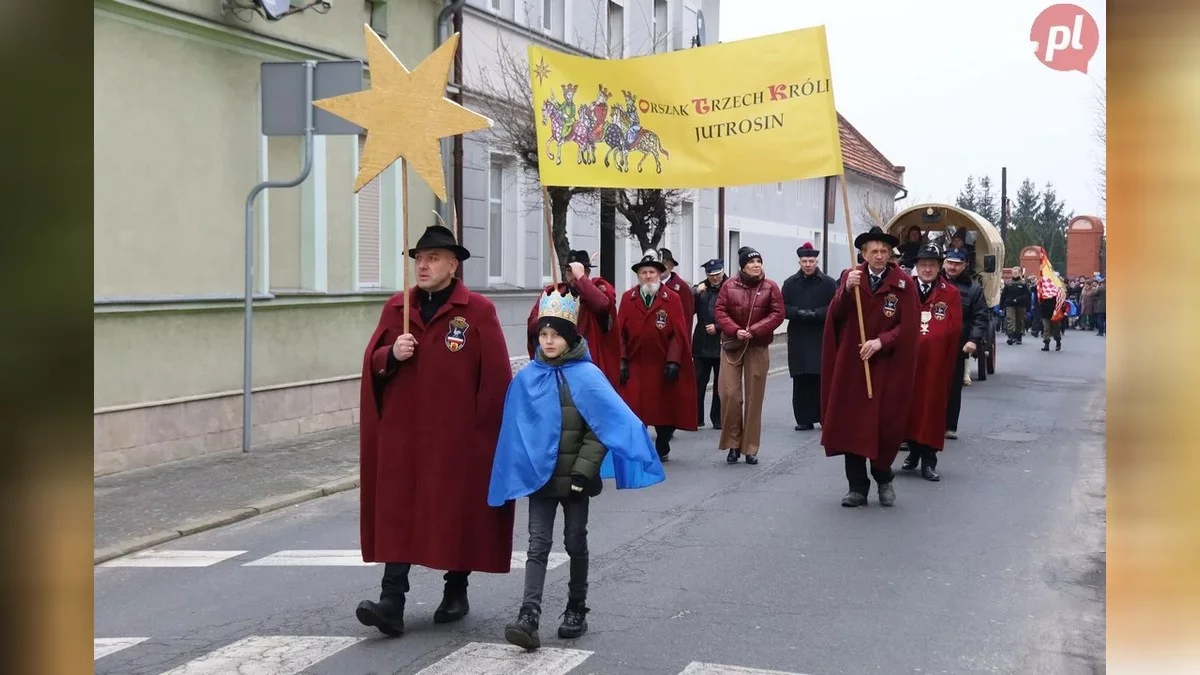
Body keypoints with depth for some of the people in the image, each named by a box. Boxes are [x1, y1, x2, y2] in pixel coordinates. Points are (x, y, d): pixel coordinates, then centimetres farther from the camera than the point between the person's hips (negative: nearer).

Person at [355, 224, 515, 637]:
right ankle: (392, 602, -5)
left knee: (457, 513, 7)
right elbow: (372, 362, 8)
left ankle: (456, 592, 25)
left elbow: (496, 375, -6)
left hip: (458, 435, -3)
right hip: (402, 433, 3)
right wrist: (392, 354, -13)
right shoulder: (396, 308, 9)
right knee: (397, 513, -3)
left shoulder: (479, 311, -5)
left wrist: (487, 428, -8)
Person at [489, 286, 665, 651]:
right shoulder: (526, 379, 0)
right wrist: (521, 470, 0)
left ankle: (577, 610, 25)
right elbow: (515, 431, 5)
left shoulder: (587, 376, -7)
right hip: (540, 477, 1)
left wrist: (584, 469, -14)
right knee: (538, 545, -4)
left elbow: (607, 426, -8)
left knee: (576, 543, 11)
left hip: (575, 479, -1)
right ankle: (528, 617, -12)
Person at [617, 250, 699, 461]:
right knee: (633, 409, -4)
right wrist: (622, 361, -3)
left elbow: (678, 333, -4)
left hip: (662, 365, -1)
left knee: (664, 409, 7)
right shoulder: (627, 298, 5)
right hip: (635, 365, 1)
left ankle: (662, 449, 21)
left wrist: (673, 361, -12)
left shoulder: (672, 299, 0)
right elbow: (621, 332, 4)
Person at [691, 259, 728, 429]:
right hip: (702, 344, 3)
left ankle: (718, 418, 15)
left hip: (722, 343, -3)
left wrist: (718, 327, -12)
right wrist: (695, 292, -12)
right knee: (698, 382, 1)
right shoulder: (700, 289, 8)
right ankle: (696, 418, 7)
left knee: (720, 383, 7)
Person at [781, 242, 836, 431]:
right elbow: (783, 308, 6)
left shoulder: (828, 283, 3)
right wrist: (798, 313, -12)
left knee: (822, 379, -5)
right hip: (798, 339, 2)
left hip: (821, 338, -2)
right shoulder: (790, 283, 10)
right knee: (800, 380, 1)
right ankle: (804, 419, 7)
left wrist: (816, 314, -16)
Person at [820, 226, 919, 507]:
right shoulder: (850, 276, 4)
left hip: (887, 366, -2)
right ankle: (857, 487, 10)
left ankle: (884, 479, 24)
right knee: (850, 424, 1)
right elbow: (836, 316, -6)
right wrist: (847, 290, -23)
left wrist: (880, 341, -18)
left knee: (885, 425, 1)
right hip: (851, 363, 2)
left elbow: (908, 326, -7)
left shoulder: (903, 283, -3)